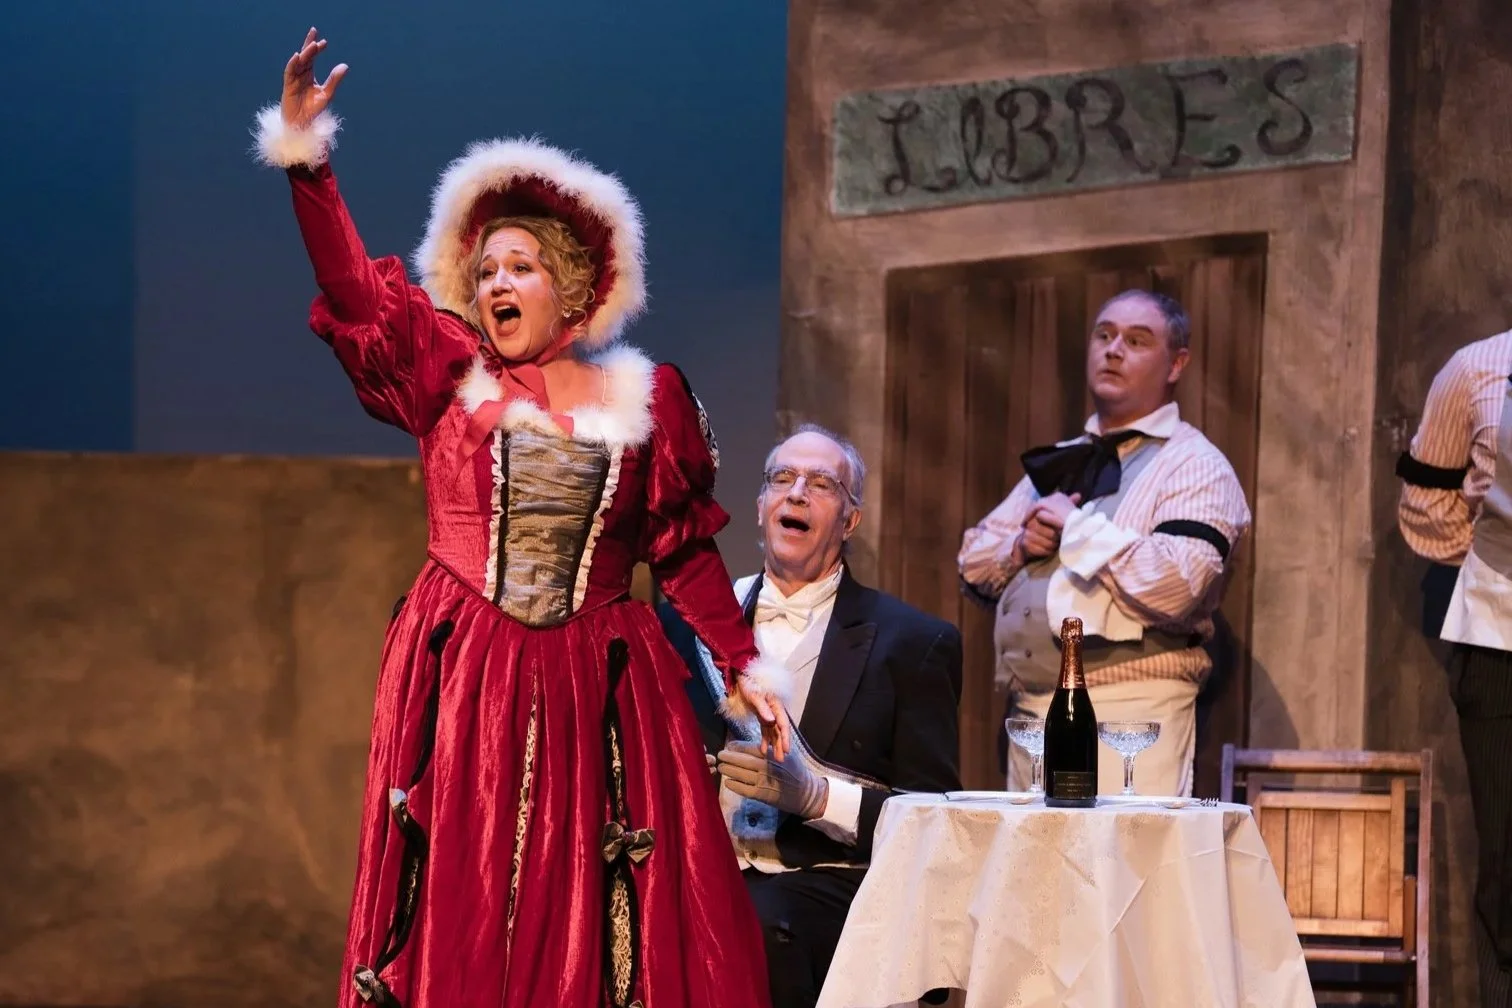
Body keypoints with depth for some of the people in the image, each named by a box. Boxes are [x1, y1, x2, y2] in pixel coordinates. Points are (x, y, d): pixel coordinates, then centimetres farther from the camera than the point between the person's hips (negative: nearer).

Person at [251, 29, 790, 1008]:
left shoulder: (646, 397, 8)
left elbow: (688, 552, 12)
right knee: (461, 909, -1)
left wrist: (743, 663, 6)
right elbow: (354, 288, -5)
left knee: (595, 917, -3)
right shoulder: (451, 372, 7)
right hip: (462, 682, 0)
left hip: (597, 693, 0)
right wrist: (305, 153, -13)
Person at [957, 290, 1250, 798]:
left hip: (1129, 715, -7)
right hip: (1030, 712, 7)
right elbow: (973, 564, 21)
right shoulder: (1059, 462, 21)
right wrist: (1020, 546, -1)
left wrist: (1077, 526, -11)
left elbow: (1176, 588, -20)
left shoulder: (1196, 467, -3)